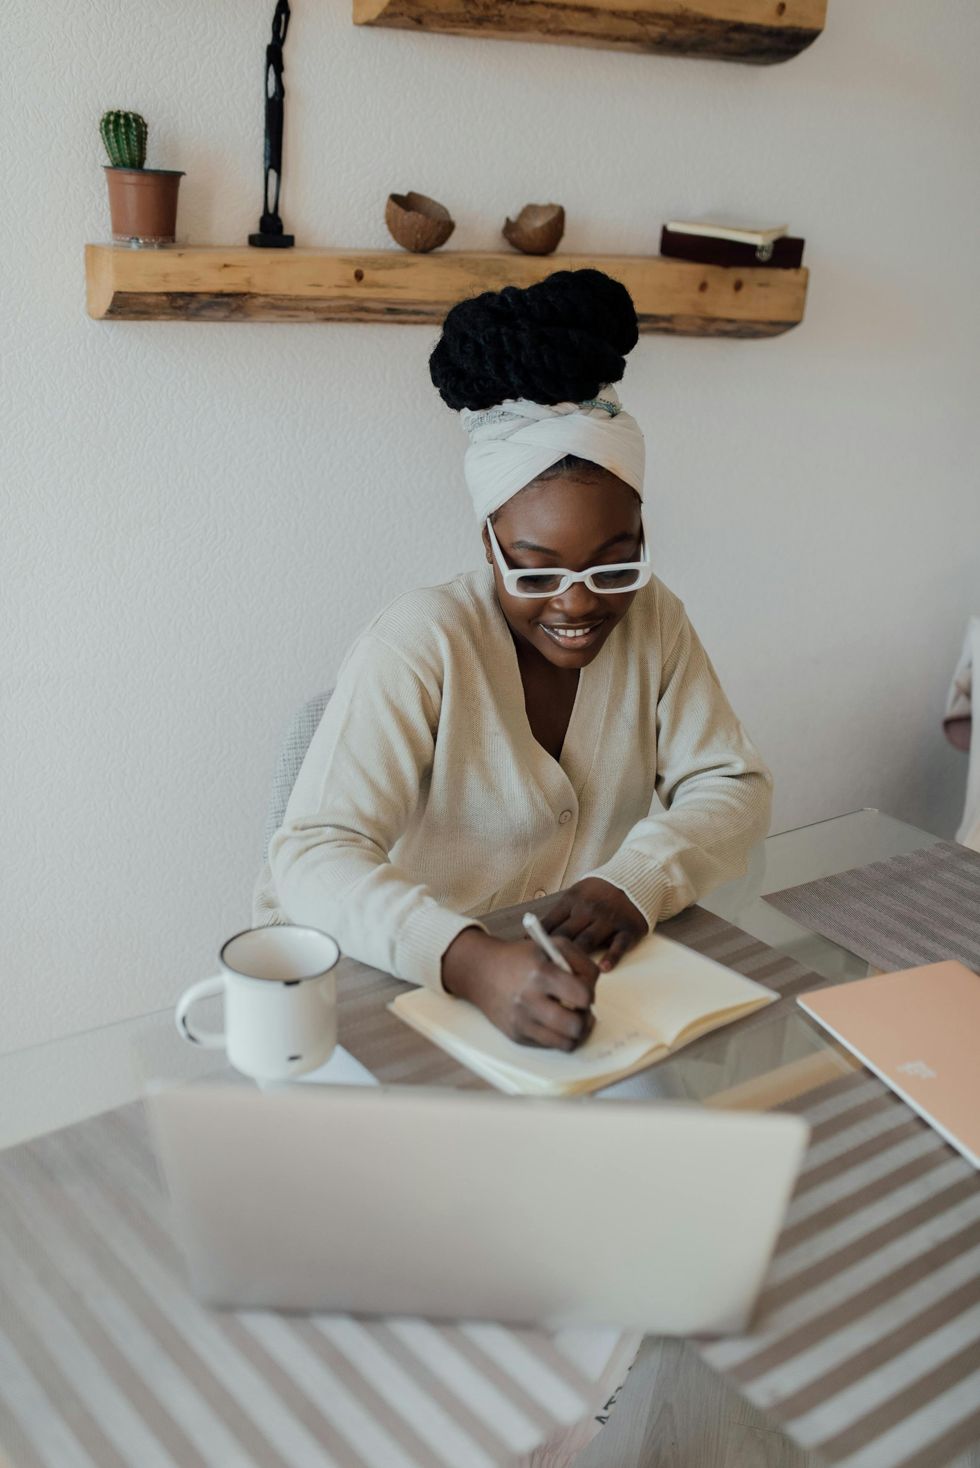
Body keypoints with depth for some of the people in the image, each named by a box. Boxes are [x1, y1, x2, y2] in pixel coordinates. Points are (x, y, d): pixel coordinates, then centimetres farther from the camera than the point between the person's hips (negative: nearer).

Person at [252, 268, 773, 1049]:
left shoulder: (653, 620, -2)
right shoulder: (421, 642, -19)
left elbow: (736, 787, 1)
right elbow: (313, 853, -25)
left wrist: (637, 879, -20)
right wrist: (470, 962, -43)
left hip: (582, 979, 4)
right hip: (402, 986, -3)